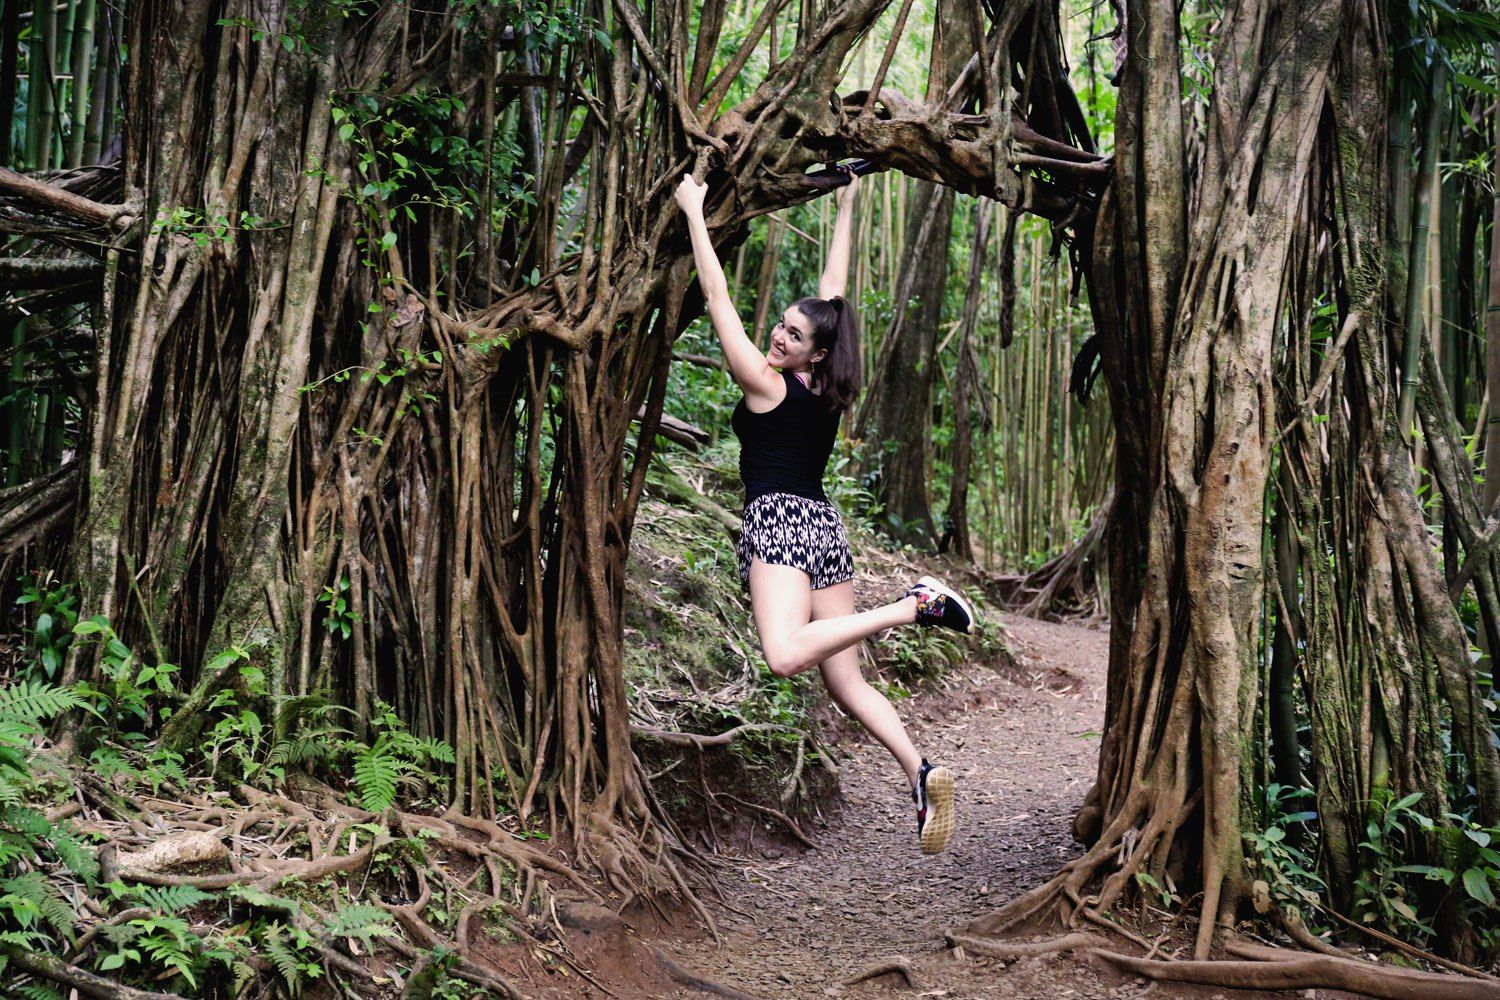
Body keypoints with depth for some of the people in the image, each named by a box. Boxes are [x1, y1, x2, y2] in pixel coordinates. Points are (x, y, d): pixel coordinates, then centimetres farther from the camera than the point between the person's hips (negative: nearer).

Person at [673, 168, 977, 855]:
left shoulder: (765, 383, -3)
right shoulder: (832, 390, 13)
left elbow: (717, 296, 0)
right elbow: (834, 291, 24)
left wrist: (694, 213, 8)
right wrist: (845, 209, 32)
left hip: (778, 521, -8)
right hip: (825, 525, 8)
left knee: (787, 655, -29)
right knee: (847, 680, 6)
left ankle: (913, 608, -29)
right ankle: (921, 773, -8)